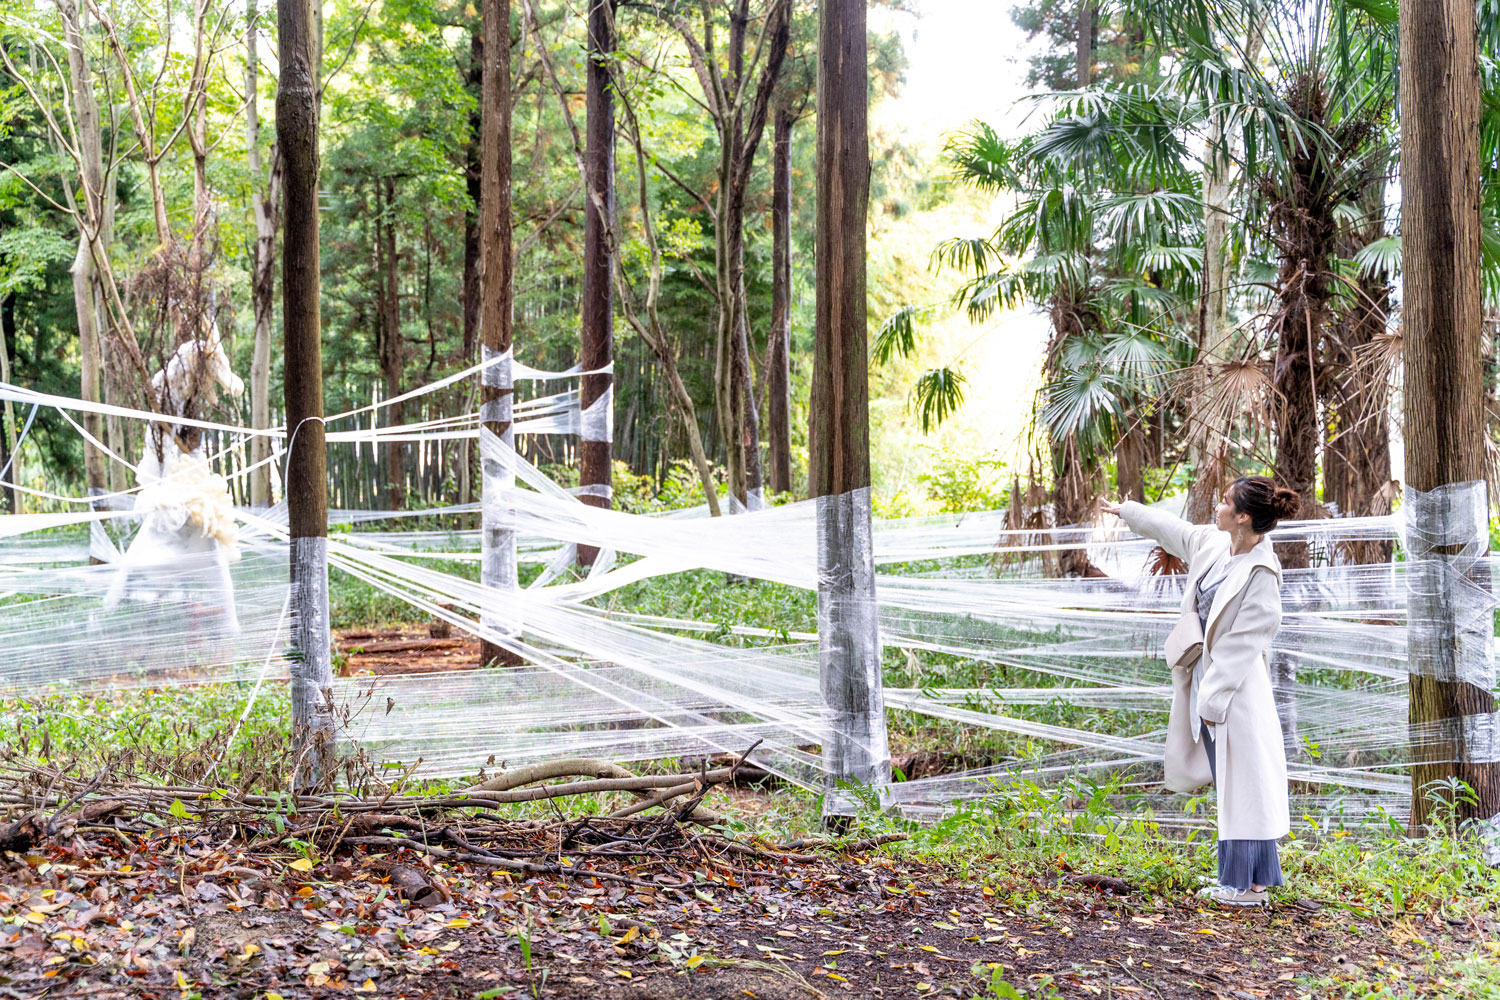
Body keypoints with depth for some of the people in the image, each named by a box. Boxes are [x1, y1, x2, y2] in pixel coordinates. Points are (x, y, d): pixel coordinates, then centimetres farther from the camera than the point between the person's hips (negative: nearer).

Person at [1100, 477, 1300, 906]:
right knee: (1228, 783, 13)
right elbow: (1171, 529, 23)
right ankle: (1236, 880, 20)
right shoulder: (1213, 542, 3)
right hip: (1209, 676, 9)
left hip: (1238, 687, -8)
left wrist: (1213, 698, -17)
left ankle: (1252, 885, 5)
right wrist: (1126, 509, 35)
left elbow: (1243, 644, -19)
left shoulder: (1261, 573, -20)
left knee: (1245, 783, -2)